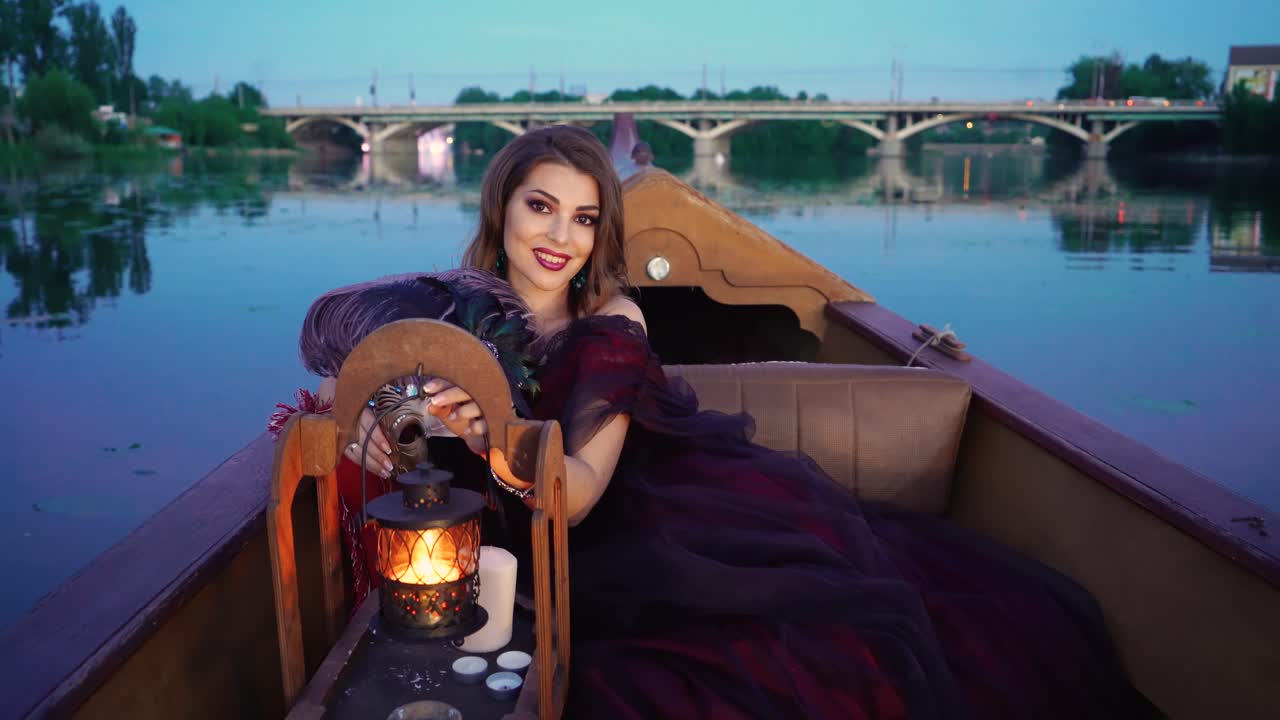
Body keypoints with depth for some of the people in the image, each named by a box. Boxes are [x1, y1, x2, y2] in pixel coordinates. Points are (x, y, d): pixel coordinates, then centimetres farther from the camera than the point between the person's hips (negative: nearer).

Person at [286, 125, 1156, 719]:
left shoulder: (612, 322, -1)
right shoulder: (458, 307, 1)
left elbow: (581, 489, -14)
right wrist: (363, 410, -19)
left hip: (699, 517, 1)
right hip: (610, 564, 0)